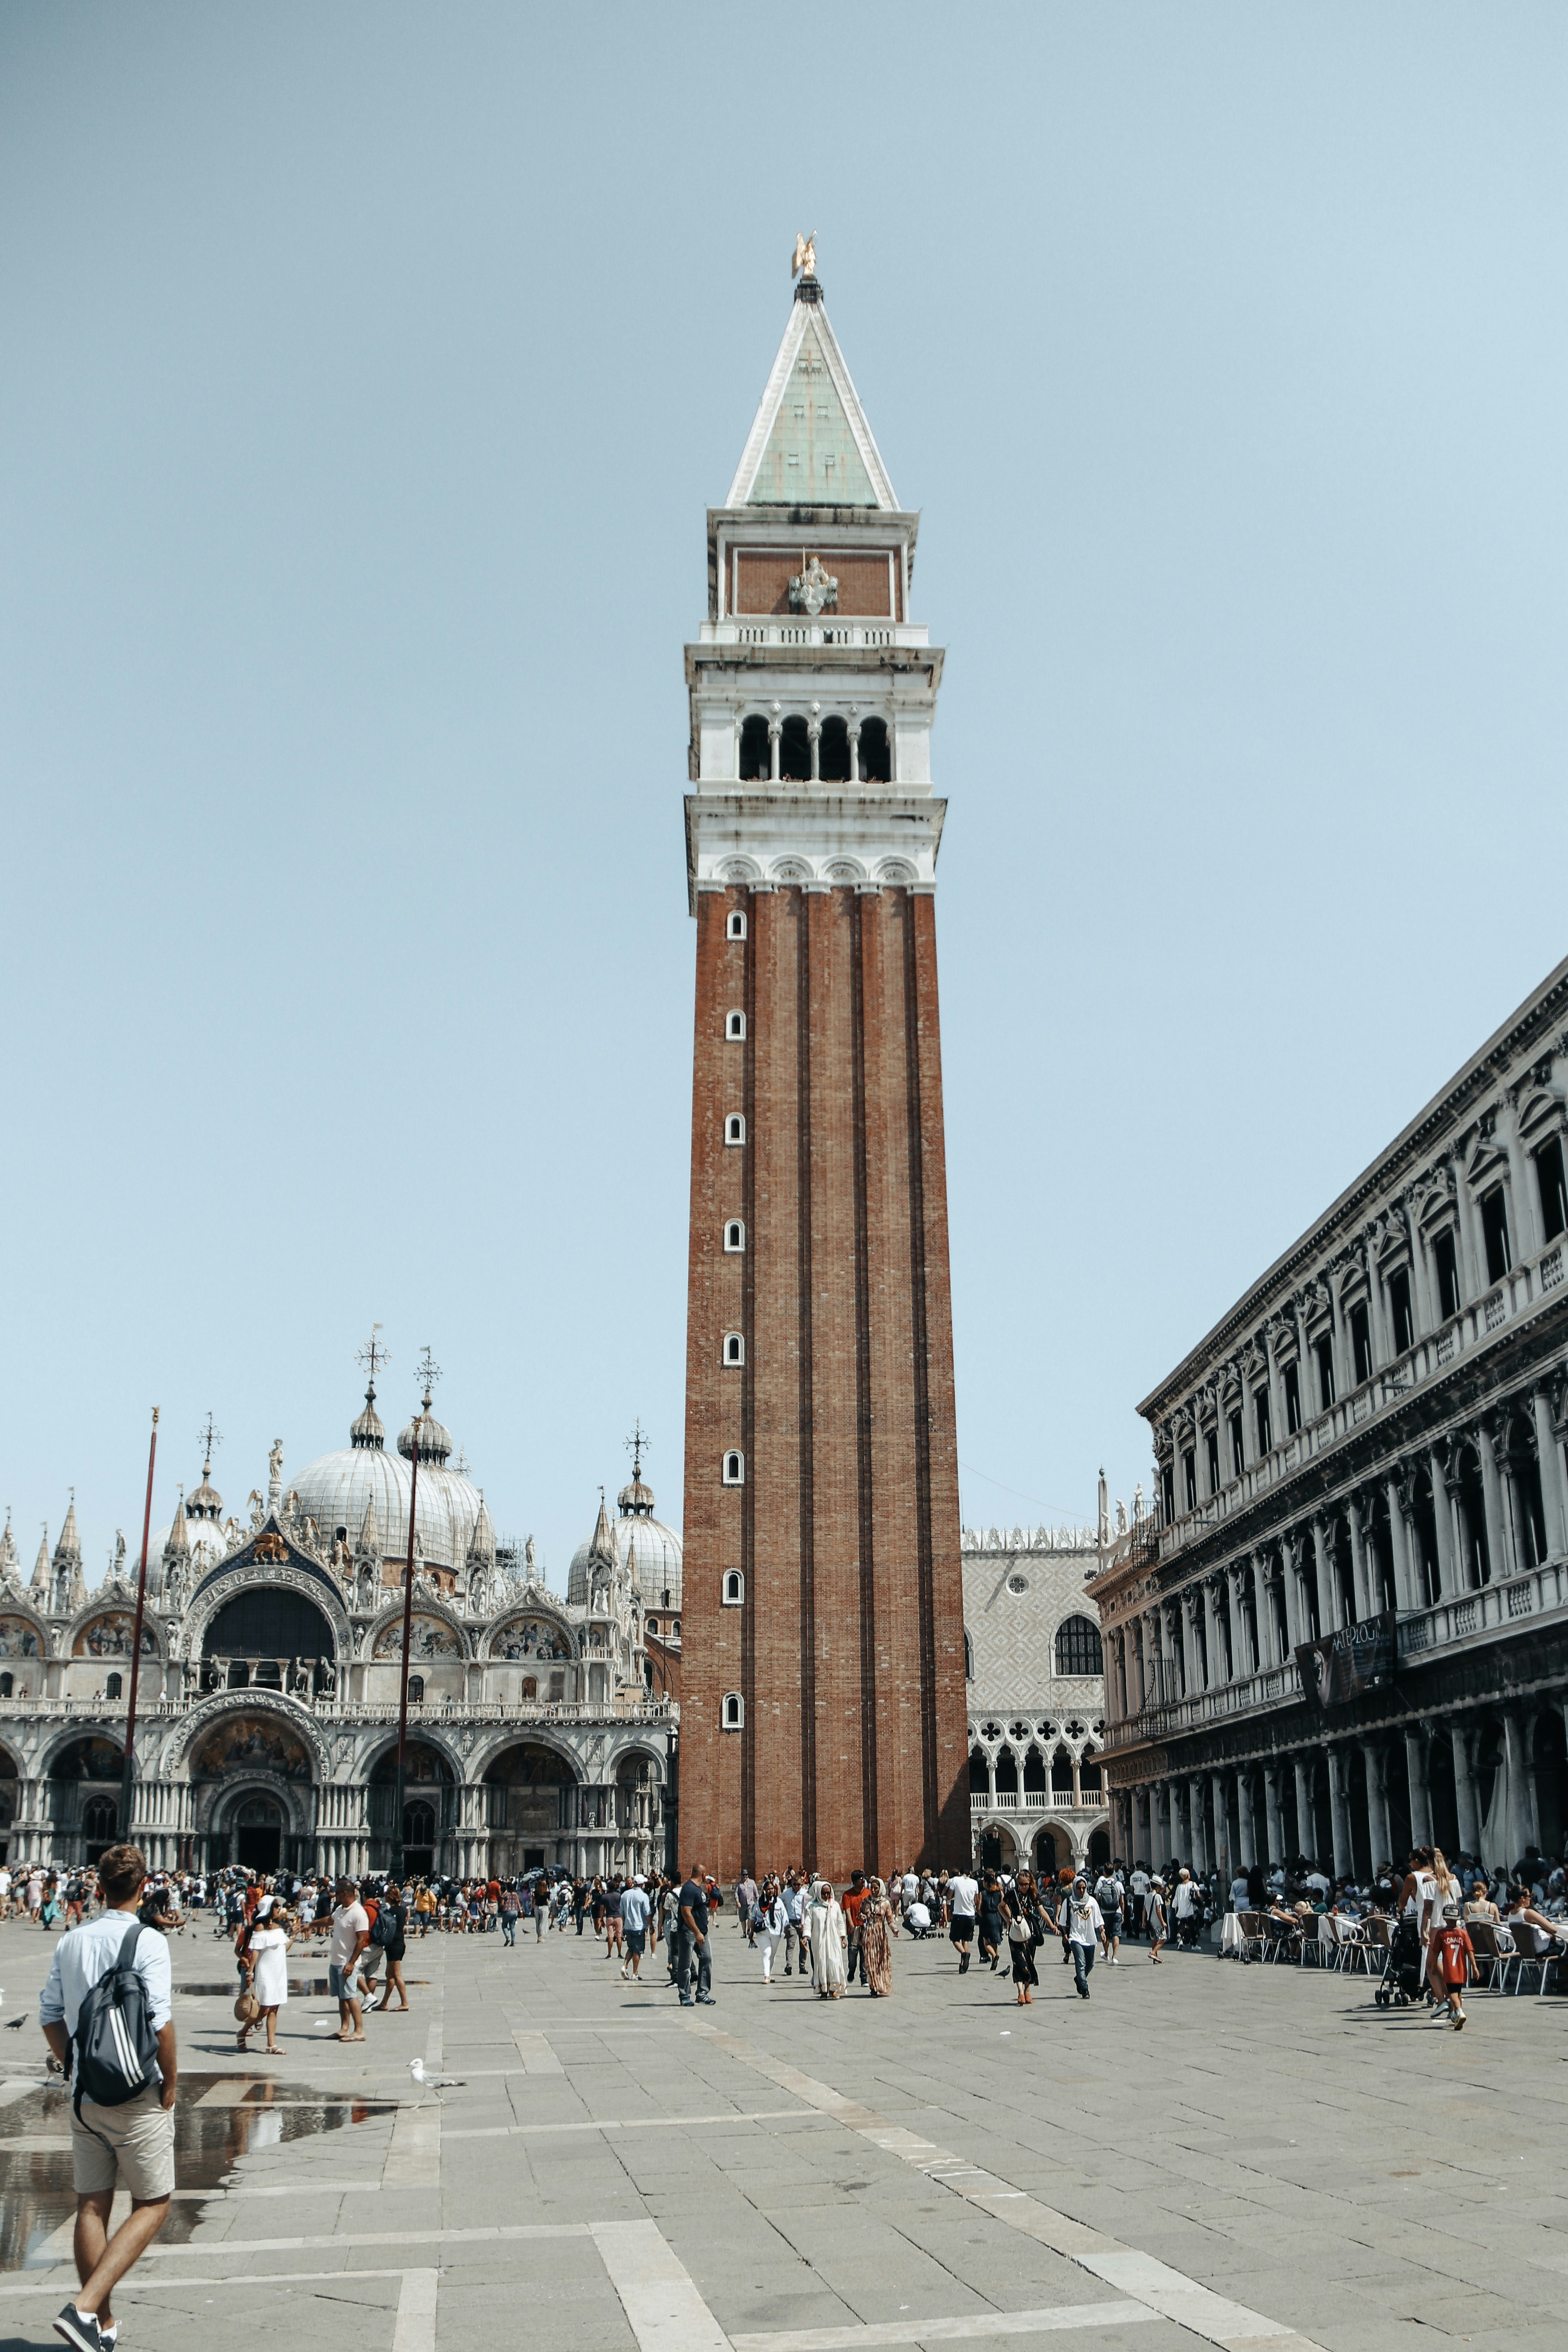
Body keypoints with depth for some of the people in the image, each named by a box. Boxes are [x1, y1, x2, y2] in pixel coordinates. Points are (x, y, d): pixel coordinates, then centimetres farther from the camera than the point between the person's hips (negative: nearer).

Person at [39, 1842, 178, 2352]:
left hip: (86, 2095, 6)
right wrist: (170, 2082, -7)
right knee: (152, 2205, 6)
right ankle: (86, 2307, -8)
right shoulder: (146, 1941, -15)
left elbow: (49, 2016, 8)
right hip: (138, 2096, -5)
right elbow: (160, 2021, -20)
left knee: (91, 2207, 14)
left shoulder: (71, 1942, 3)